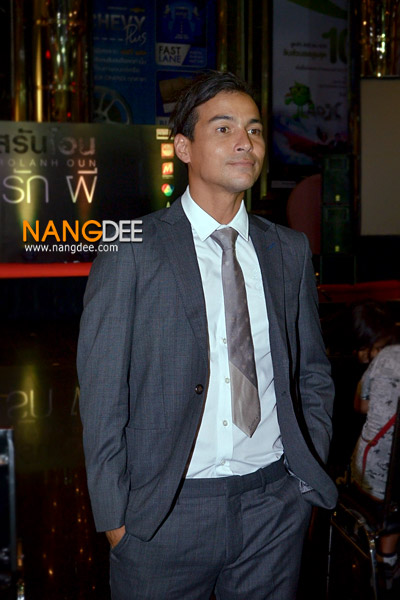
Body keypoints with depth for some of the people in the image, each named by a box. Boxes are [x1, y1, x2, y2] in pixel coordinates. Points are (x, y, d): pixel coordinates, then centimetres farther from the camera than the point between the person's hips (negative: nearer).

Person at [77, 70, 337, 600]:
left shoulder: (290, 251, 6)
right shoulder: (131, 251, -6)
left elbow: (313, 373, 14)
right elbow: (102, 394, -5)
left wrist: (312, 474, 5)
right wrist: (114, 517, -7)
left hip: (275, 504, 3)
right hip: (165, 513, -3)